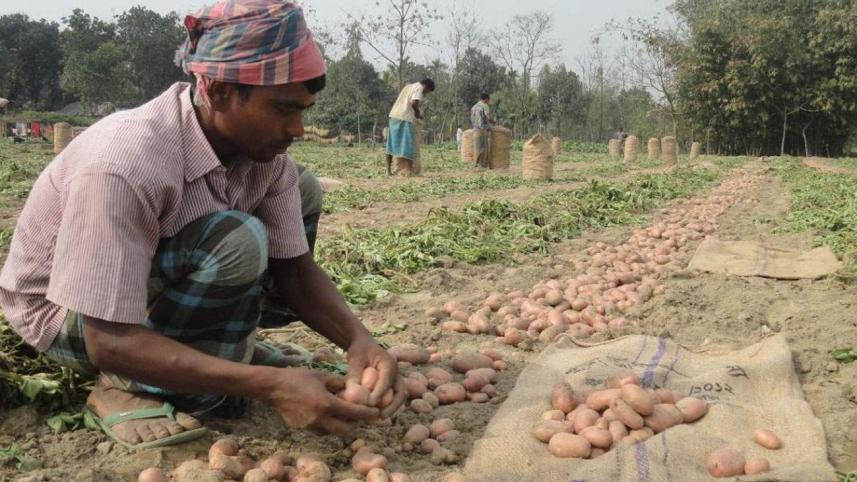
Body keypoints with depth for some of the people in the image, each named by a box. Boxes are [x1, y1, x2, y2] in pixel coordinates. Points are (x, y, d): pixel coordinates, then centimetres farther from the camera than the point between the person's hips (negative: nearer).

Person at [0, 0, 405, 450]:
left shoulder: (266, 153, -15)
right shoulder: (123, 165, -36)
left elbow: (293, 267, -9)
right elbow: (110, 343, -36)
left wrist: (358, 340, -28)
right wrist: (270, 386, -43)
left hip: (162, 277, 7)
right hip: (61, 311, -6)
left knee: (302, 190, -8)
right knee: (238, 243, -34)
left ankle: (227, 340, 2)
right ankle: (128, 387, -14)